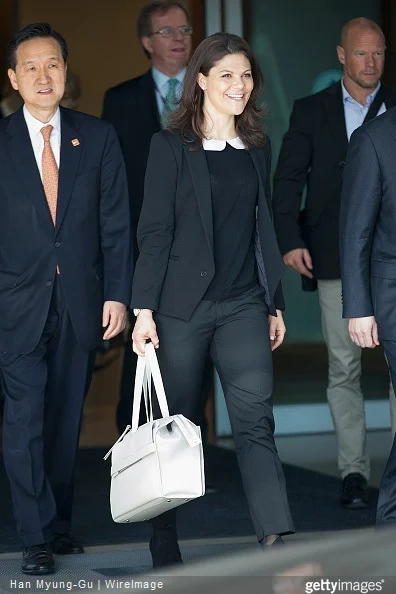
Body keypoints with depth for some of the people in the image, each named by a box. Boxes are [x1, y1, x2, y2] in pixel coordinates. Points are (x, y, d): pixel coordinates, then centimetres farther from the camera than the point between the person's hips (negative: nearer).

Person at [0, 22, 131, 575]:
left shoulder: (98, 137, 4)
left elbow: (115, 223, 4)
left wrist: (117, 294, -2)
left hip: (81, 302, 2)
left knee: (66, 418, 10)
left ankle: (59, 520, 23)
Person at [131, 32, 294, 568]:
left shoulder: (257, 147, 13)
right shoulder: (171, 145, -1)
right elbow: (154, 231, -5)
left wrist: (275, 304, 15)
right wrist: (144, 308, -10)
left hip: (244, 305, 3)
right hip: (183, 305, -3)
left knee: (255, 419, -10)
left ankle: (276, 545, -17)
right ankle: (164, 545, 17)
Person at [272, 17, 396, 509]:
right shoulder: (311, 111, 9)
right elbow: (287, 180, 4)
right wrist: (289, 239, -7)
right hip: (336, 259, 0)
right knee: (343, 367, 2)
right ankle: (353, 471, 8)